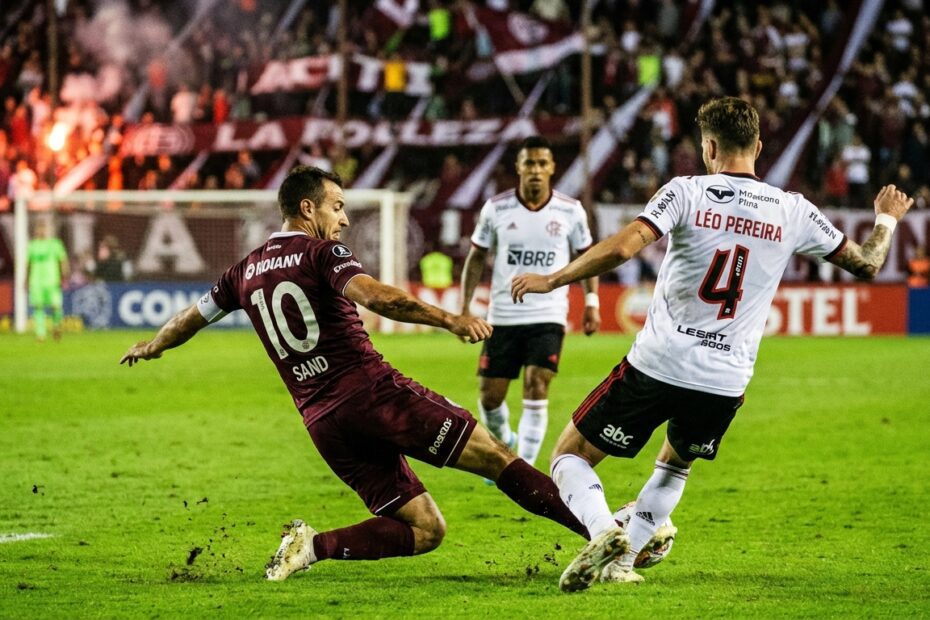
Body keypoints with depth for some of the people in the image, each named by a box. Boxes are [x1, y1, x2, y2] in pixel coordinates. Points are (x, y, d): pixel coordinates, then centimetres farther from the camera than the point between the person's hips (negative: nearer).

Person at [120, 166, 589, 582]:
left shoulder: (246, 271, 18)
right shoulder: (322, 252, -1)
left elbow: (189, 320, 33)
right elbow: (373, 296, -21)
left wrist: (149, 348, 54)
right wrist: (448, 319, -31)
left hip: (322, 421, 6)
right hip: (372, 390, -6)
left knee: (424, 530, 8)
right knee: (493, 455, -7)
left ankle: (313, 545, -9)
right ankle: (597, 528, -19)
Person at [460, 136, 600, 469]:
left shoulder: (570, 211, -2)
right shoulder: (496, 208, -3)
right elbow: (476, 257, 6)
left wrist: (591, 301, 1)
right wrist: (465, 307, 0)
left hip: (548, 317, -1)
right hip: (503, 316, 1)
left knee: (536, 391, -15)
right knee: (490, 395, 4)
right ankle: (502, 441, 36)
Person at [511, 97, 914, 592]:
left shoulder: (686, 192, -5)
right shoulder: (792, 212, 3)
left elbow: (621, 248, -19)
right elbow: (867, 264, 15)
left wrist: (551, 280, -6)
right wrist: (887, 219, 36)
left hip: (656, 365, -4)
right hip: (725, 382, 4)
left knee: (570, 457, 10)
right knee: (675, 466, 33)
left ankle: (605, 533, -17)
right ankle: (622, 559, 25)